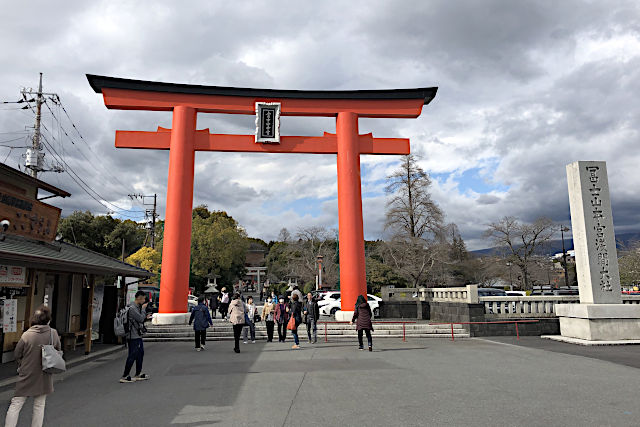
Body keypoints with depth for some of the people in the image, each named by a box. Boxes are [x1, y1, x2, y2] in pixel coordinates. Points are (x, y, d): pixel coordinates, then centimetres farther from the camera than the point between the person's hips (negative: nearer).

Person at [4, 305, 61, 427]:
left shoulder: (27, 335, -14)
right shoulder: (53, 333, -10)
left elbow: (17, 354, -3)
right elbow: (58, 350, 5)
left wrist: (21, 366, 16)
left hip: (26, 376, -1)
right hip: (44, 376, 1)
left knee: (16, 404, 9)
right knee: (39, 405, 13)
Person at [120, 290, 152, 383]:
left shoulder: (137, 307, 14)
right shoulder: (132, 308, -18)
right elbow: (140, 319, -20)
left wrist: (146, 317, 9)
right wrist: (143, 309, -9)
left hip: (138, 335, 10)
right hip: (133, 336, -10)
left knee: (140, 353, 16)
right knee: (132, 356, -5)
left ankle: (138, 374, 25)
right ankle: (125, 376, 3)